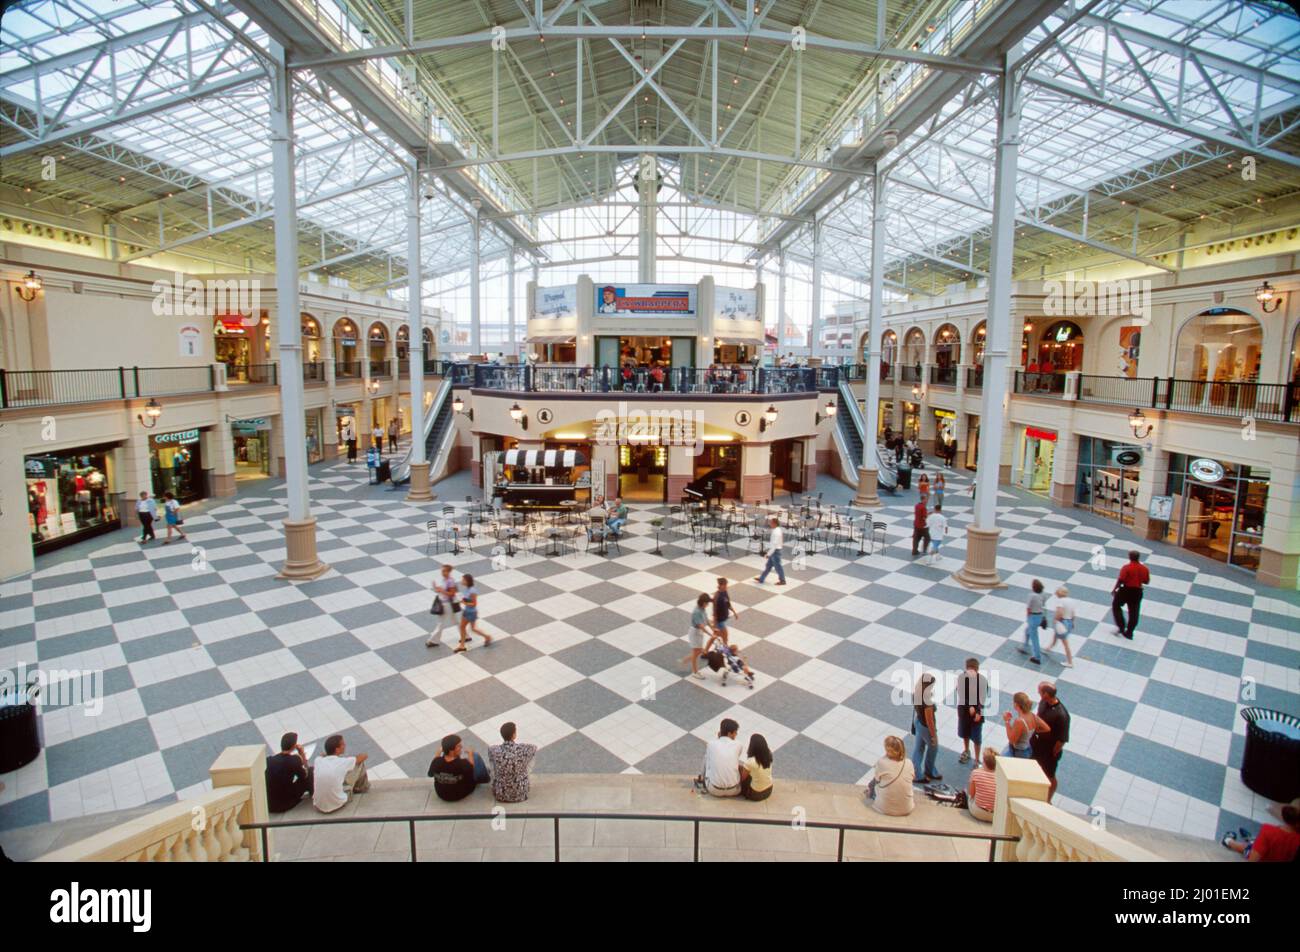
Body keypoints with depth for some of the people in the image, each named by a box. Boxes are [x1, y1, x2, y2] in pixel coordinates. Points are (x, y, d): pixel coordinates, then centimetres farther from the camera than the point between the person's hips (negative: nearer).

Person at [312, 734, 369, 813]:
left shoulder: (318, 760, -4)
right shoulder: (343, 762, -13)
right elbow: (364, 756, 7)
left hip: (318, 806, 4)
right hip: (337, 805, -4)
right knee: (360, 763, 5)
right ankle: (362, 788, 35)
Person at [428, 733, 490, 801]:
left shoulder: (436, 762, -26)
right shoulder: (463, 764, -35)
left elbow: (430, 774, -3)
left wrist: (438, 753, 2)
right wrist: (470, 754, -1)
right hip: (461, 794, -3)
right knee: (476, 756, 4)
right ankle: (485, 778, 31)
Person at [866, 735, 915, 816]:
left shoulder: (881, 762, -17)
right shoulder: (909, 763, -9)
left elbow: (877, 780, -2)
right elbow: (913, 778, 10)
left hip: (884, 809, -3)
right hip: (906, 809, 3)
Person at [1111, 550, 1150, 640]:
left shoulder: (1127, 567, -16)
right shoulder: (1144, 569, -2)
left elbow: (1121, 580, -18)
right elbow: (1147, 582, 6)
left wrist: (1114, 589, -7)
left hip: (1126, 590, -5)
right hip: (1138, 592, 5)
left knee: (1116, 606, 16)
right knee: (1134, 613, 13)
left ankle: (1121, 626, 8)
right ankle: (1129, 633, 19)